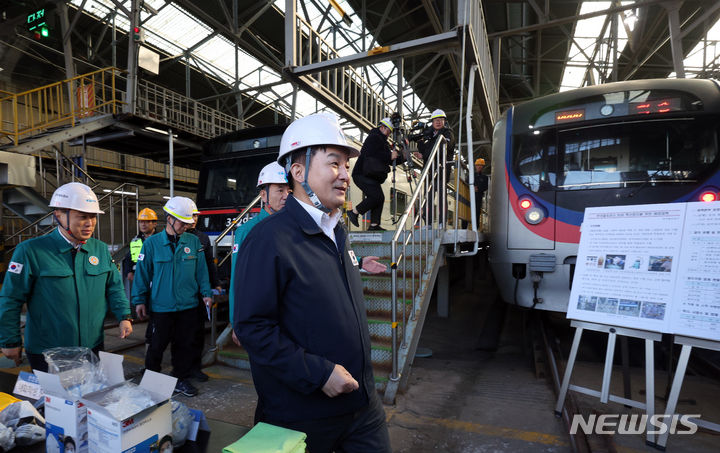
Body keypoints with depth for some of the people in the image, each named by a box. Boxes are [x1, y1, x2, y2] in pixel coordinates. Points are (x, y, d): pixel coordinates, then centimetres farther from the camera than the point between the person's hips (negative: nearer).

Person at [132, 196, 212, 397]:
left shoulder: (194, 242, 1)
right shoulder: (152, 243, -4)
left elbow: (201, 270, 6)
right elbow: (142, 273, 1)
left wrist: (206, 293, 2)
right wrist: (140, 300, 3)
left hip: (188, 305, 2)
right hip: (161, 306, -2)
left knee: (184, 344, 12)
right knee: (157, 345, 9)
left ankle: (181, 379, 29)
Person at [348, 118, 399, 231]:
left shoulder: (381, 140, 25)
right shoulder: (374, 138, -8)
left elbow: (387, 160, 25)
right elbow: (371, 154, -24)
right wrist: (390, 156, -19)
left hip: (371, 175, 10)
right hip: (362, 175, -10)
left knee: (379, 198, 1)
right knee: (376, 196, -19)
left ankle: (374, 225, 0)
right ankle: (354, 212, -6)